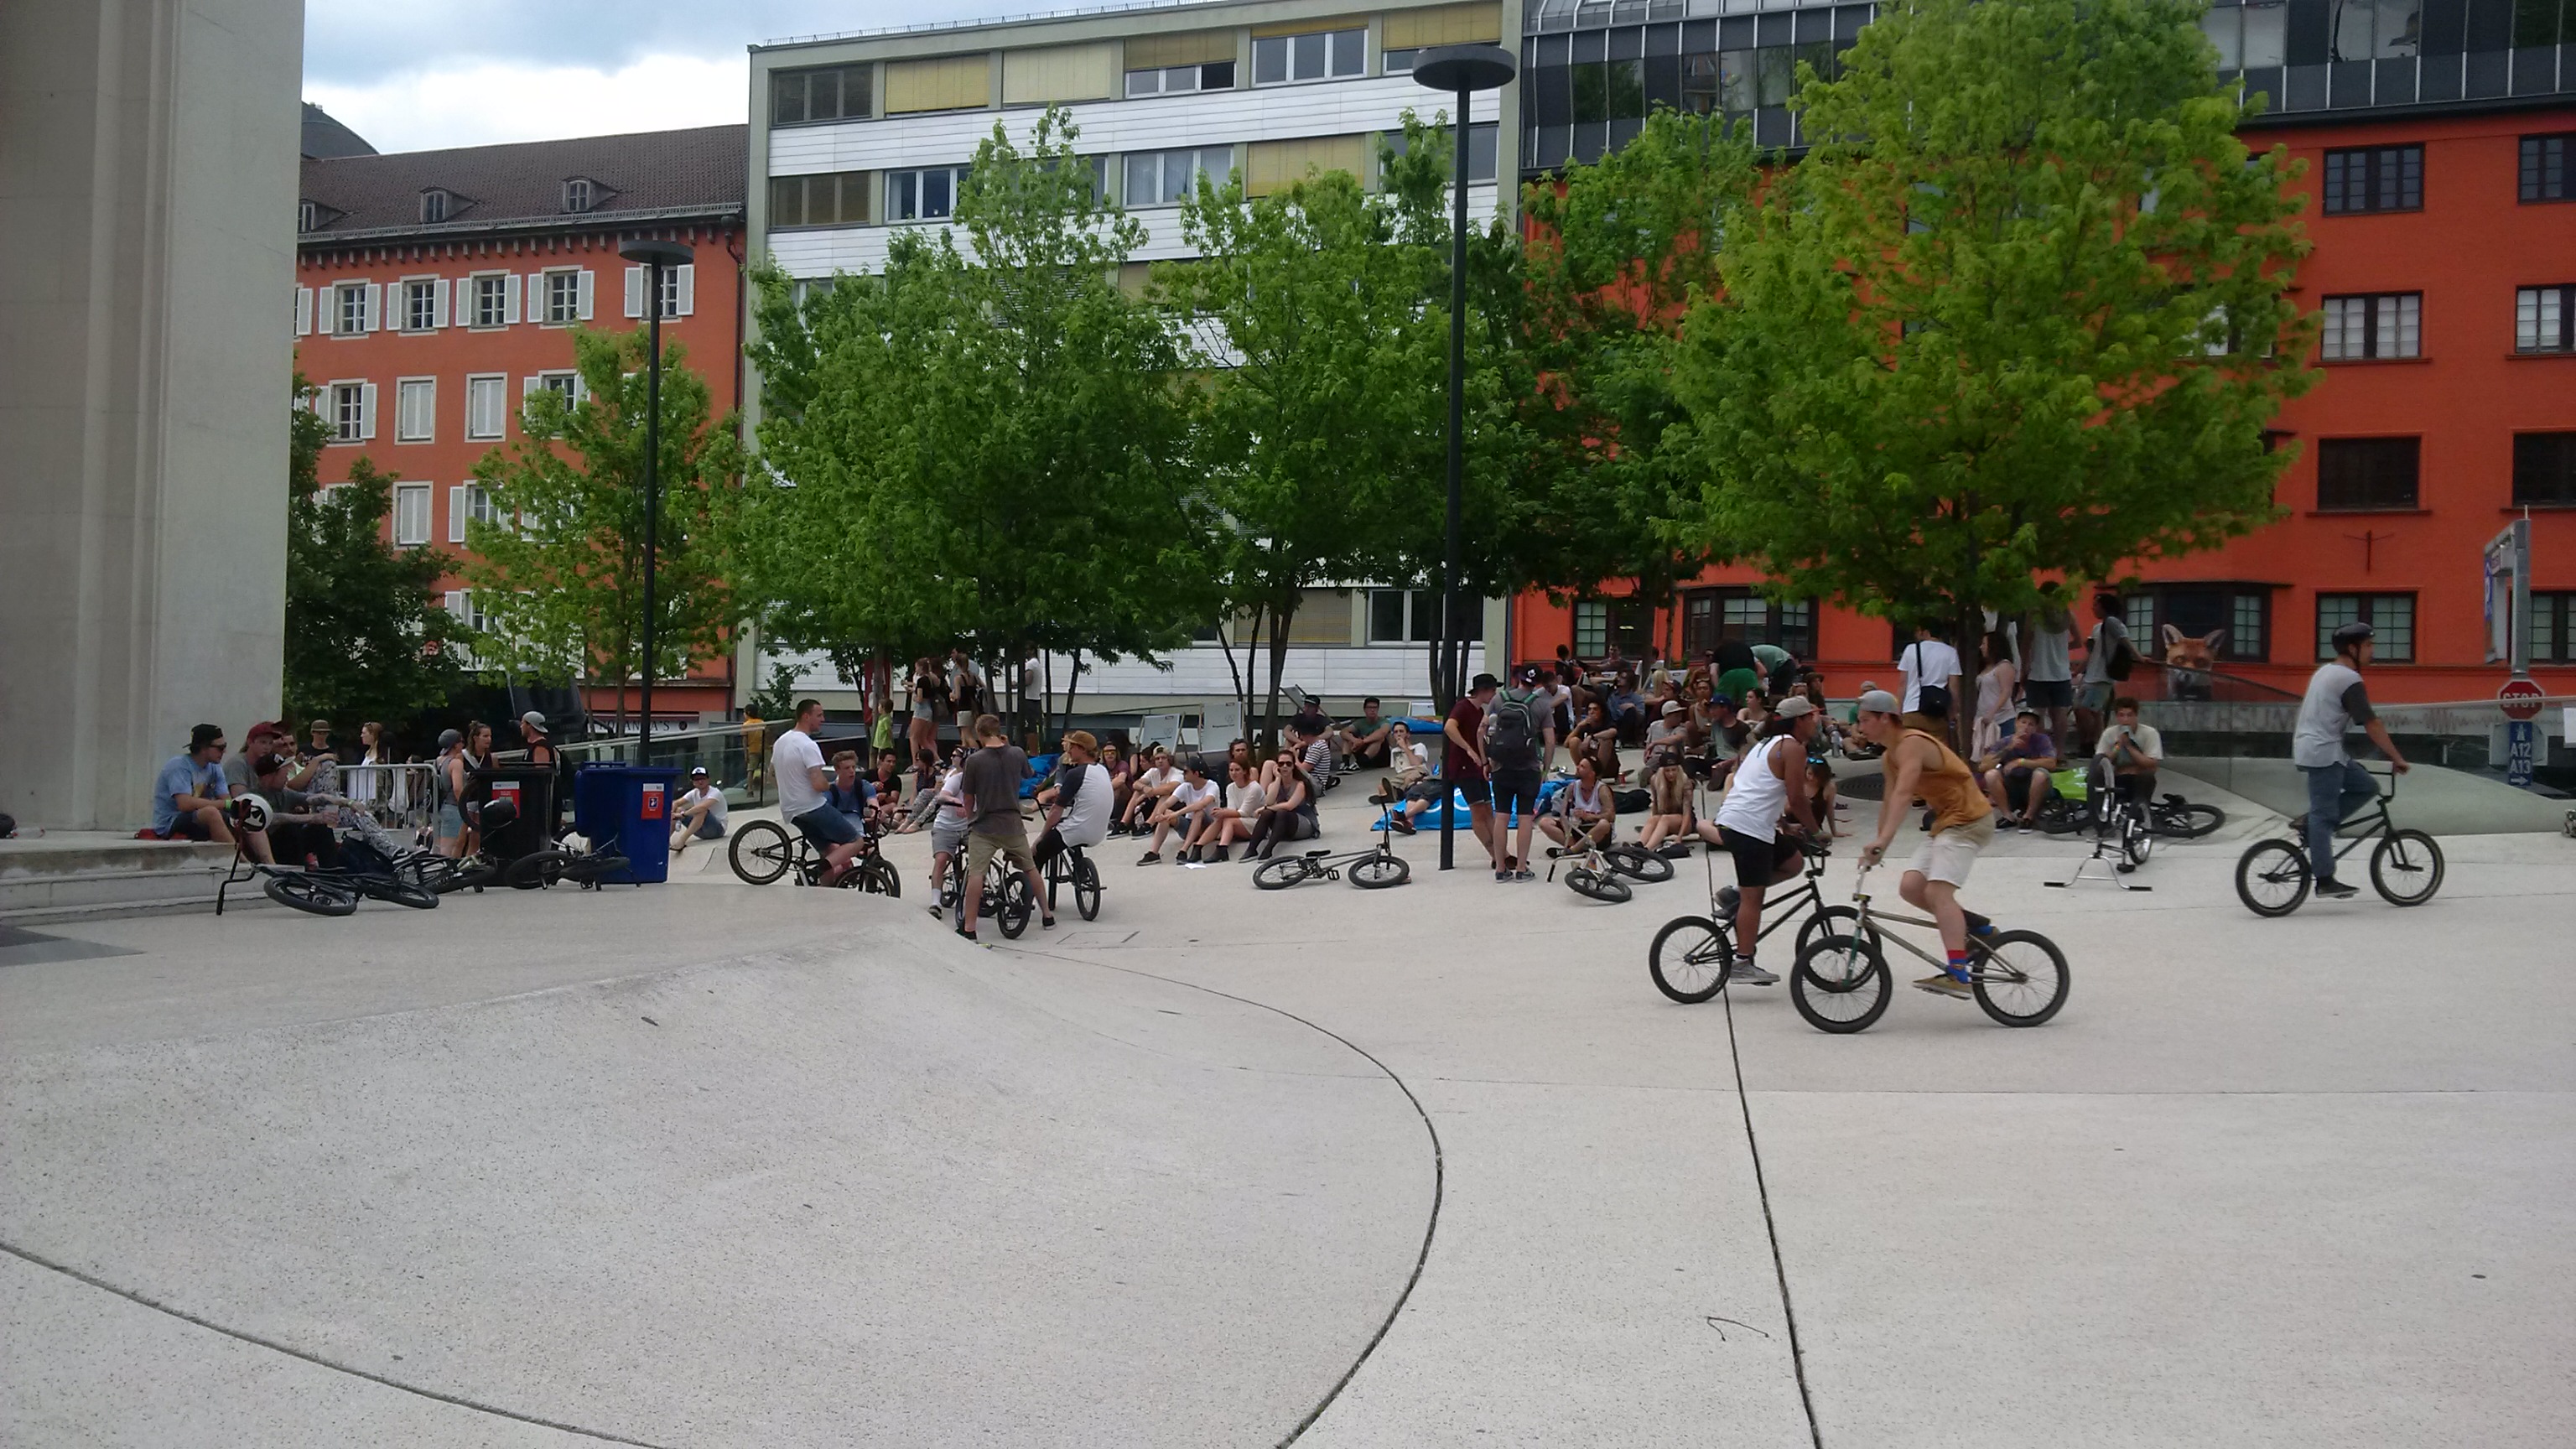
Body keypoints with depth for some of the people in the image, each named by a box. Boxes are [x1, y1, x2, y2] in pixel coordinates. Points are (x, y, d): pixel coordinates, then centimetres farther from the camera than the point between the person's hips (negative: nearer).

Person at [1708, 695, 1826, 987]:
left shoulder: (1767, 743, 23)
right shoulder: (1793, 748, -7)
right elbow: (1797, 799, -11)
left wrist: (1781, 822, 27)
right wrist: (1814, 831, 2)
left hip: (1731, 818, 9)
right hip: (1750, 827, -9)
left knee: (1793, 861, 19)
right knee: (1753, 896, -4)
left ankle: (1734, 895, 12)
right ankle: (1742, 964, -1)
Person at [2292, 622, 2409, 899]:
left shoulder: (2325, 670, 15)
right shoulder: (2349, 680, -14)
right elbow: (2372, 725, -16)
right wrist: (2397, 758, -11)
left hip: (2307, 748, 9)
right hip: (2323, 753, -9)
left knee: (2366, 787, 12)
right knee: (2324, 814, -7)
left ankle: (2309, 824, 7)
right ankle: (2325, 881, -5)